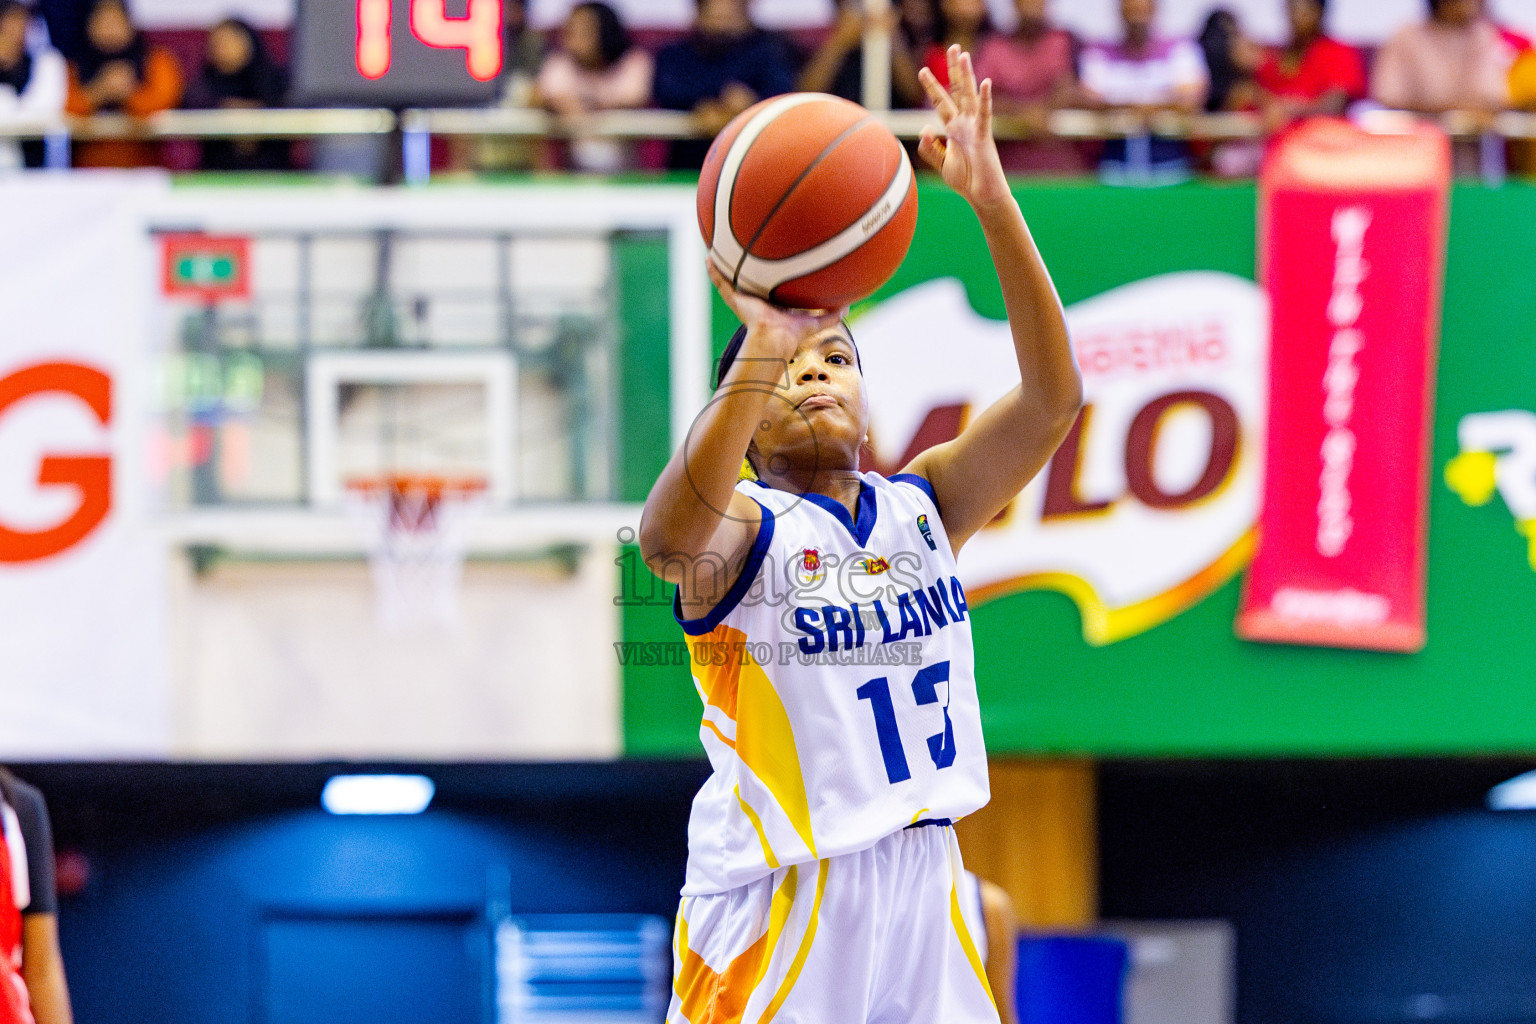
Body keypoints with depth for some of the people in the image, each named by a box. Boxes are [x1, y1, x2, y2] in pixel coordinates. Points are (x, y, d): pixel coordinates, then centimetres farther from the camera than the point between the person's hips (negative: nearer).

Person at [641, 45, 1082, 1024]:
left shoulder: (923, 505, 7)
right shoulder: (739, 527, -7)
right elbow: (668, 535, -32)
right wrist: (763, 346, -45)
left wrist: (994, 202, -20)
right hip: (777, 905, -5)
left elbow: (1052, 397, -7)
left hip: (922, 890, 5)